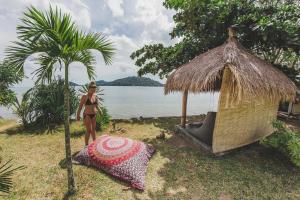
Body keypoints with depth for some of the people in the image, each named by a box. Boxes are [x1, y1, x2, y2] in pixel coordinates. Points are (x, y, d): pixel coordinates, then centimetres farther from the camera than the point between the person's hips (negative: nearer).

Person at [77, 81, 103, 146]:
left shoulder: (95, 96, 4)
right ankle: (86, 145, 12)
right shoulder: (85, 96, -10)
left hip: (94, 115, 5)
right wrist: (78, 115, -13)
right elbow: (80, 106, -9)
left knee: (93, 129, 17)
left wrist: (100, 110, -6)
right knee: (89, 130, -3)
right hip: (87, 115, -5)